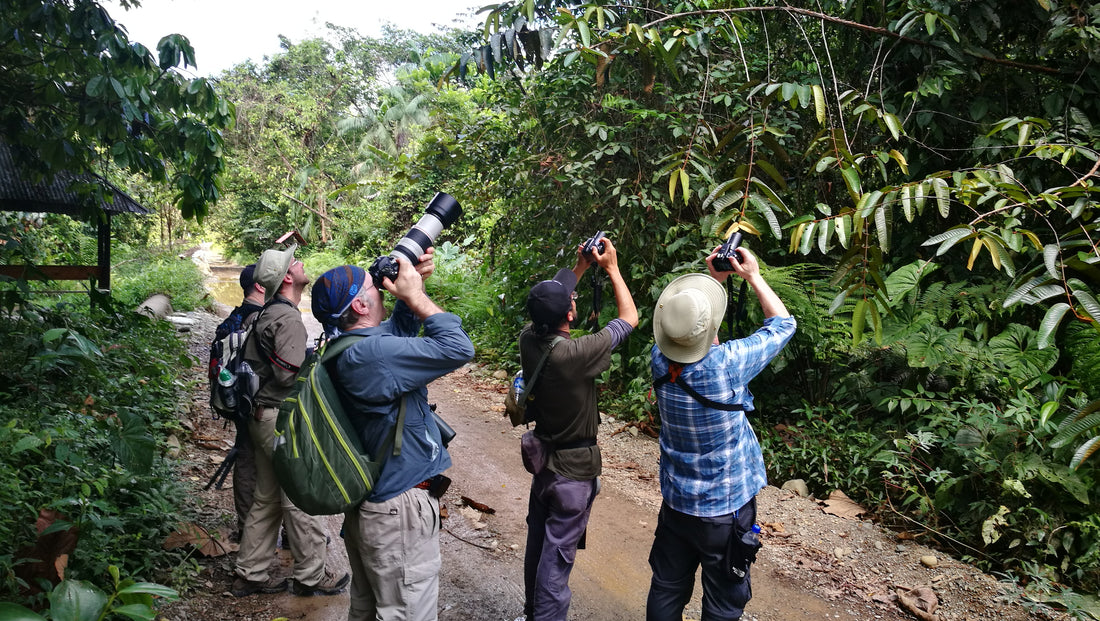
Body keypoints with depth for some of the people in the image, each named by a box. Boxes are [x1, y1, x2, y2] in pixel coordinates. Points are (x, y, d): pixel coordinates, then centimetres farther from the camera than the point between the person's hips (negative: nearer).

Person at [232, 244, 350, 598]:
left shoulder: (267, 314, 14)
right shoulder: (289, 319, -18)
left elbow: (250, 362, 20)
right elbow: (288, 374, -25)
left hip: (262, 416, 10)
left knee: (267, 499, 16)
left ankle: (251, 574, 24)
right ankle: (311, 576, 12)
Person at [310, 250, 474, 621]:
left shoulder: (345, 349, 4)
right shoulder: (370, 354, -26)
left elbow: (400, 331, 19)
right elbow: (457, 349, -27)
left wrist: (412, 289, 3)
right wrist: (416, 295, -16)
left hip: (368, 503, 10)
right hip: (399, 511, -10)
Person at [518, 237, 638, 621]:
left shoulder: (528, 340, -12)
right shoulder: (576, 353, -29)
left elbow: (550, 301, 11)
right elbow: (630, 317, -14)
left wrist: (580, 268, 12)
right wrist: (611, 267, -6)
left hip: (542, 458, 7)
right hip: (574, 469, -7)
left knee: (537, 545, 21)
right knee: (557, 558, 3)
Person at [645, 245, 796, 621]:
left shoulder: (660, 361, -13)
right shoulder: (728, 363, -26)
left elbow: (682, 328, 10)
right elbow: (782, 324, -9)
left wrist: (715, 278, 6)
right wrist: (753, 276, -2)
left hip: (675, 503, 5)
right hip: (726, 509, -4)